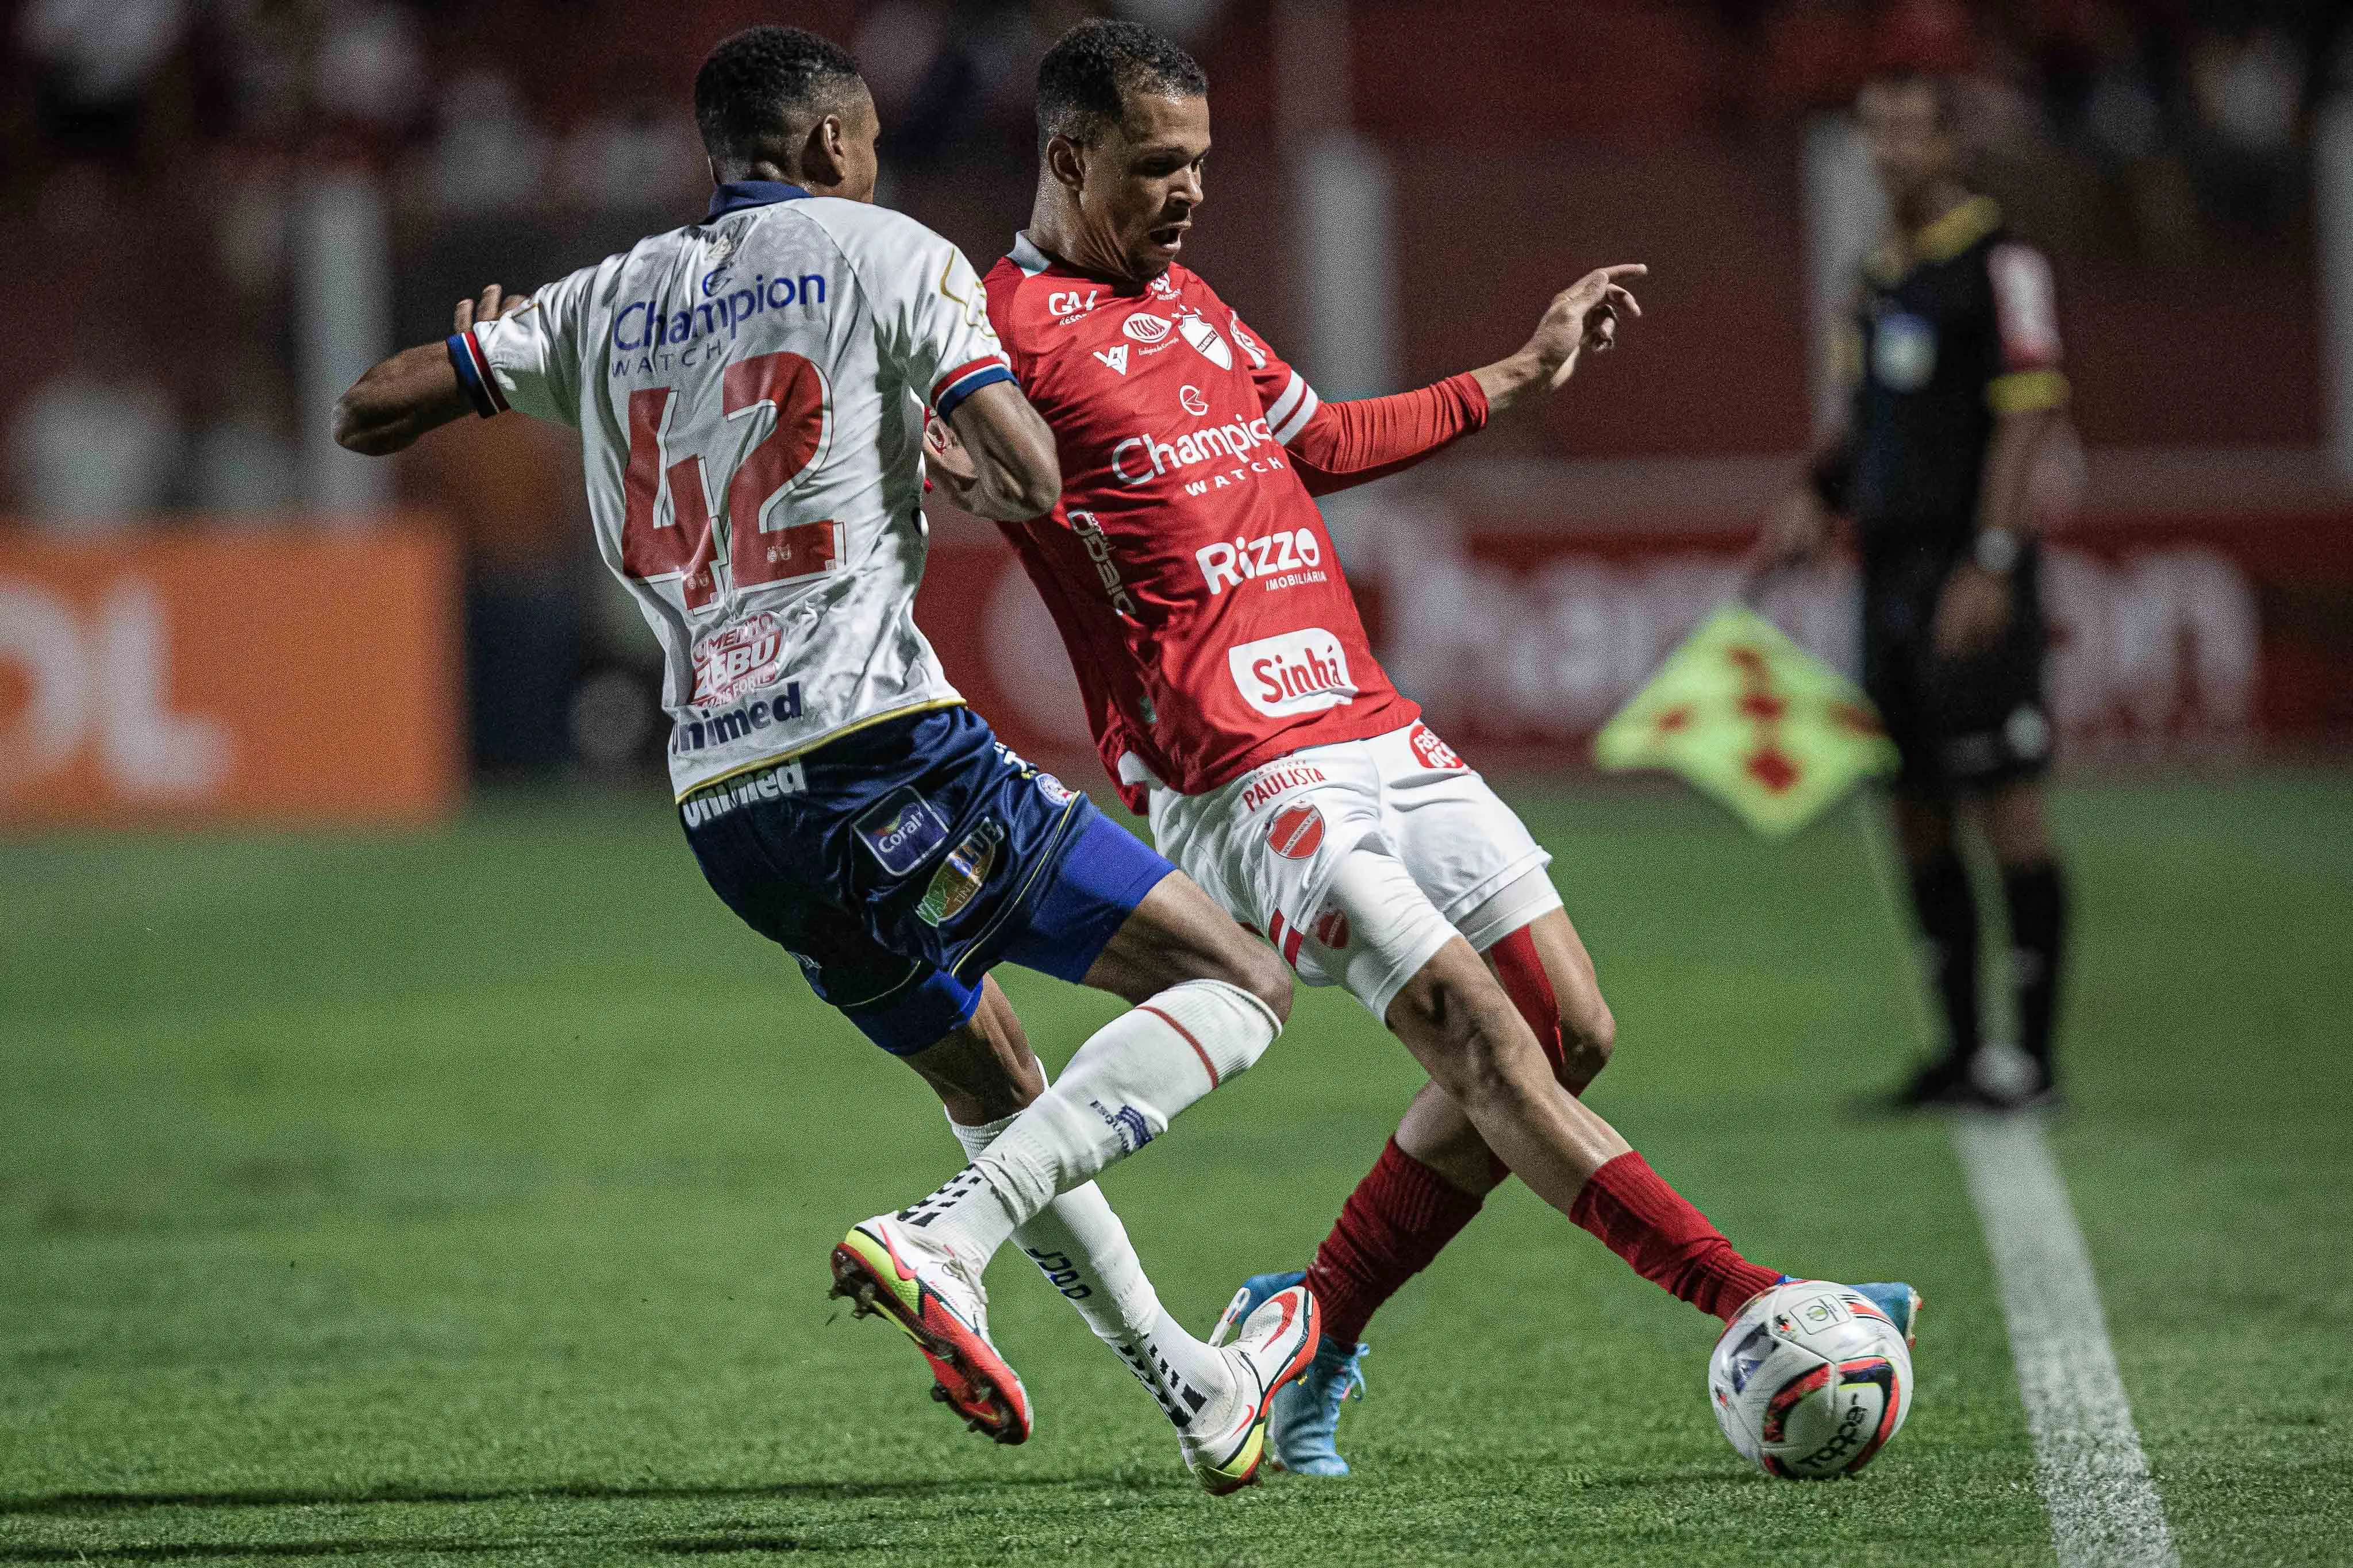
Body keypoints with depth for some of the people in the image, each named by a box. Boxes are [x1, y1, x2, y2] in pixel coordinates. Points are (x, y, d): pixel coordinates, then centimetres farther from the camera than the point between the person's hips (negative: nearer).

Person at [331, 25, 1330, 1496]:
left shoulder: (610, 301, 16)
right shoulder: (883, 252, 2)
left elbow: (368, 412, 16)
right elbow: (1034, 476, -7)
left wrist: (485, 347, 36)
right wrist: (972, 466, 16)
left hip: (724, 806, 7)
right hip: (877, 744, -7)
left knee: (1003, 1095, 27)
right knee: (1240, 985, -5)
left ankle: (1199, 1391, 31)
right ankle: (945, 1242, -20)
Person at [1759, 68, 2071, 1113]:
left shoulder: (1999, 263, -8)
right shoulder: (1881, 274, 17)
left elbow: (2029, 412, -15)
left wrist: (1991, 562, -22)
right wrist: (1817, 498, 8)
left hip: (1970, 577, -8)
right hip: (1891, 574, 8)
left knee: (2006, 806, -8)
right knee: (1917, 815, 8)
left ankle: (2033, 1056, -5)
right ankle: (1960, 1049, 15)